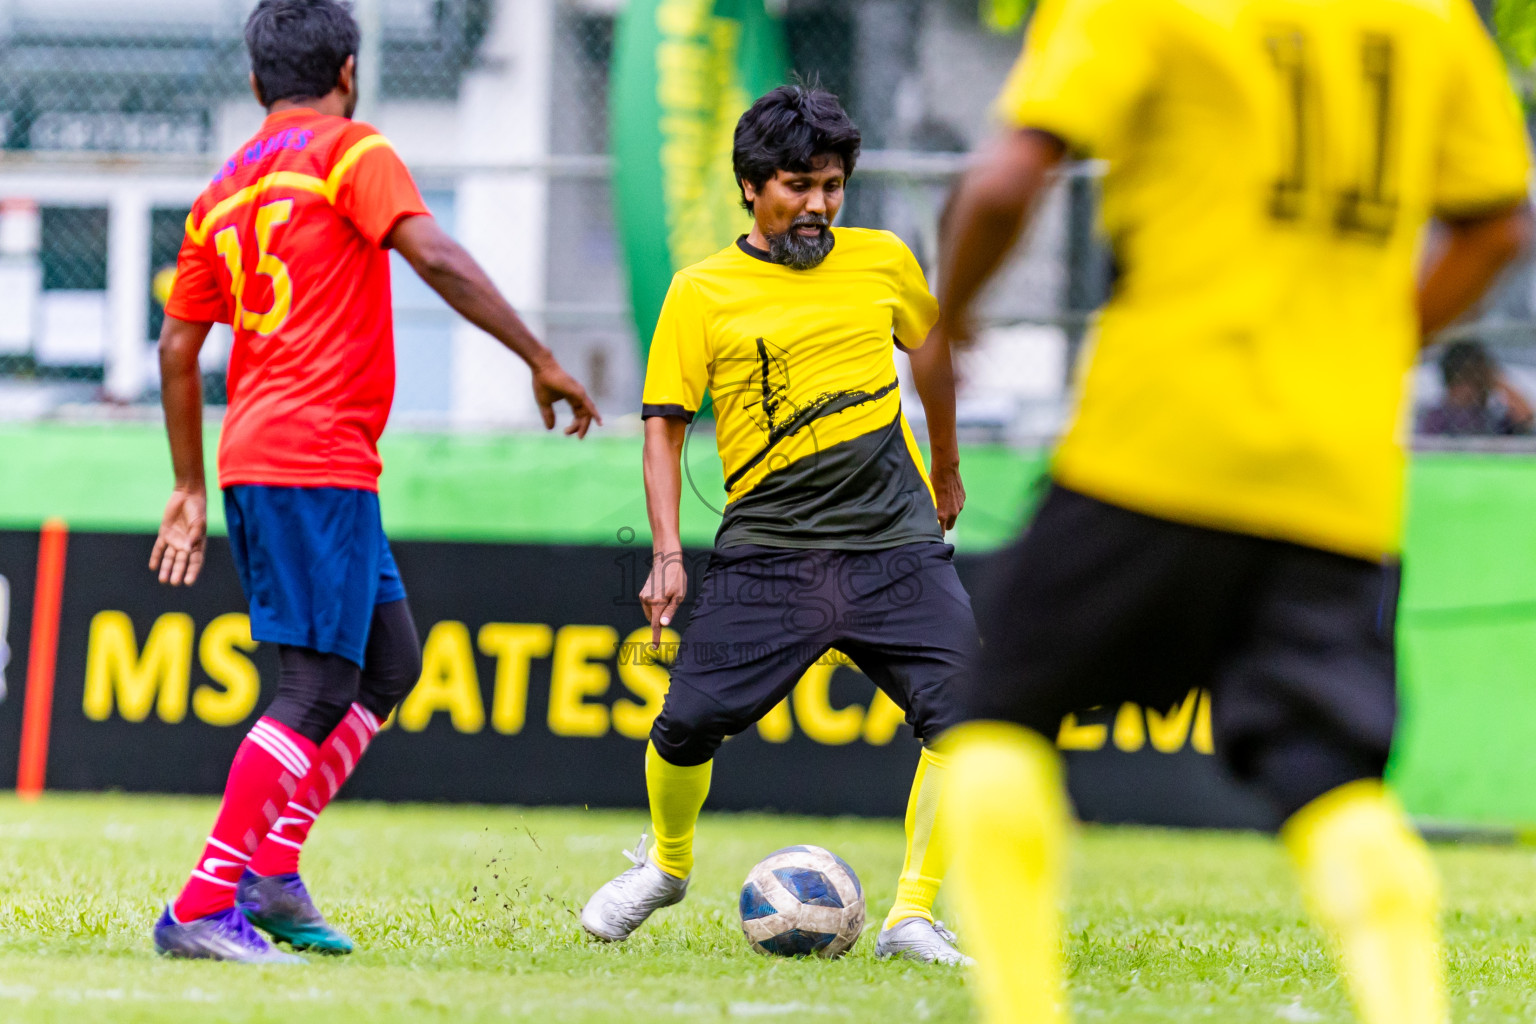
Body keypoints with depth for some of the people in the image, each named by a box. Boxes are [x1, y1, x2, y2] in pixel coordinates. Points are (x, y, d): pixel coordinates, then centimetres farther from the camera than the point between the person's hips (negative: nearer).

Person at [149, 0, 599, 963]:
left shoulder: (226, 189, 19)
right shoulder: (350, 153, -3)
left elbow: (178, 348, 22)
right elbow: (436, 257, -17)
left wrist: (193, 489, 28)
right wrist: (542, 361, -14)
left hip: (253, 457, 9)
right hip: (320, 462, -9)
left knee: (390, 660, 16)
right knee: (318, 692, -9)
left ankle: (273, 868, 10)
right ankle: (206, 905, -15)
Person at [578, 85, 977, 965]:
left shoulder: (882, 262, 6)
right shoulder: (704, 291, -1)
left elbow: (932, 345, 26)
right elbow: (665, 423, 1)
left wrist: (947, 470, 36)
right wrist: (667, 554, -9)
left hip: (895, 542, 2)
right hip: (768, 551, -1)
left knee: (965, 716, -17)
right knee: (689, 724, -8)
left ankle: (914, 918, -8)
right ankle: (667, 866, 24)